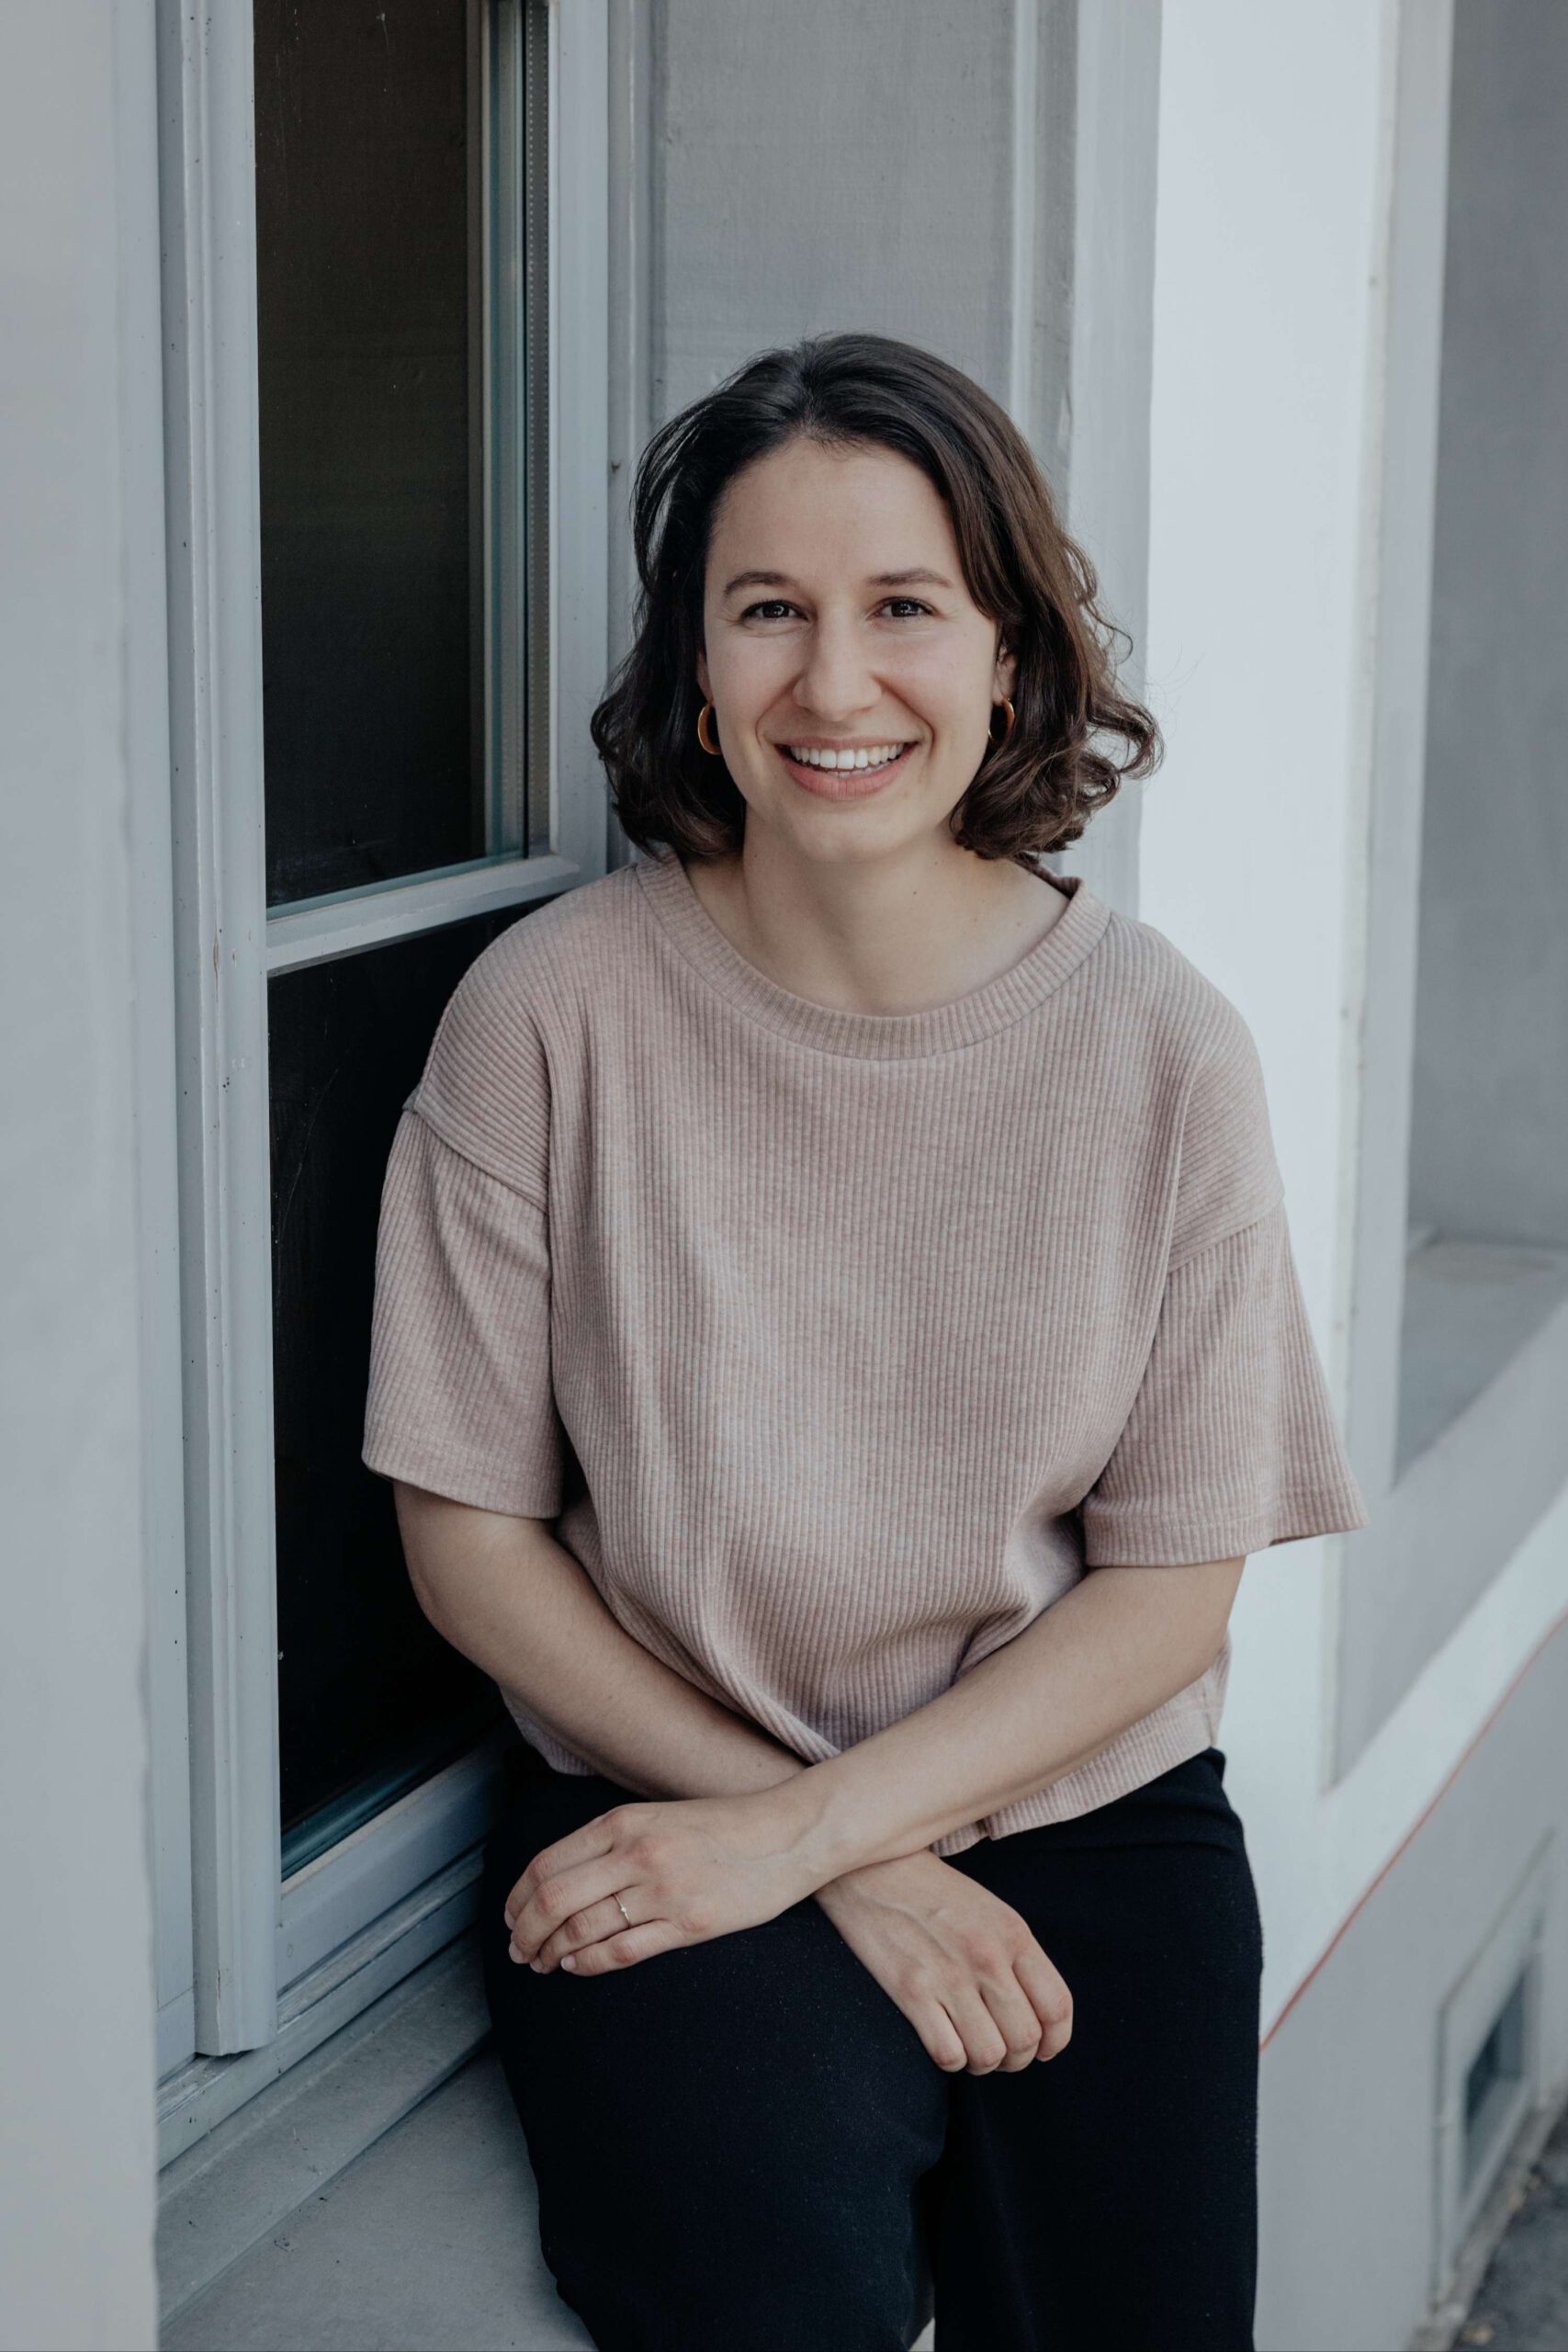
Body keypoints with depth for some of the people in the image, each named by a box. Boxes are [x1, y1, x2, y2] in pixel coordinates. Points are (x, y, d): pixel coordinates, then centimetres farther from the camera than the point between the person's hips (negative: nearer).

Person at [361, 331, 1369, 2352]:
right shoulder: (550, 1012, -8)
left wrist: (795, 1829, -13)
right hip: (665, 1810, -2)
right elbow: (469, 1533, -4)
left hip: (1087, 1812, 2)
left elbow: (1174, 1582, -1)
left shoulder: (1158, 1048, -5)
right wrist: (865, 1875, -9)